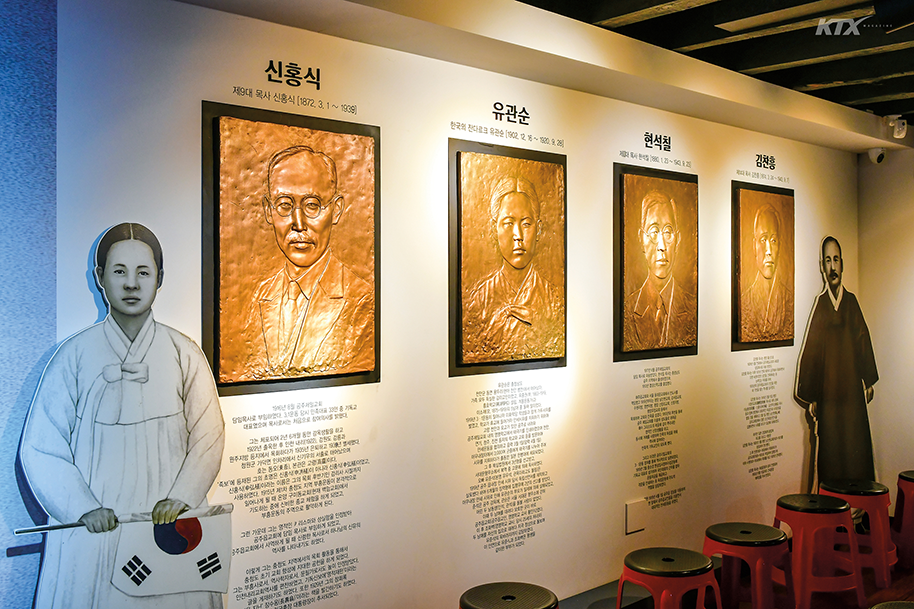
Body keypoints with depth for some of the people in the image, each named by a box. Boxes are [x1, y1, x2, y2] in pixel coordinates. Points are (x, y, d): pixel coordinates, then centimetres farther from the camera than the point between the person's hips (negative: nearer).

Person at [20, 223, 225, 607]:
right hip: (92, 529, 0)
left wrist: (181, 497, -12)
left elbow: (209, 437, 1)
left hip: (171, 523, 1)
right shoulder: (75, 355, -3)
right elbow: (41, 448, -1)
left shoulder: (183, 354, 0)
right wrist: (83, 508, -11)